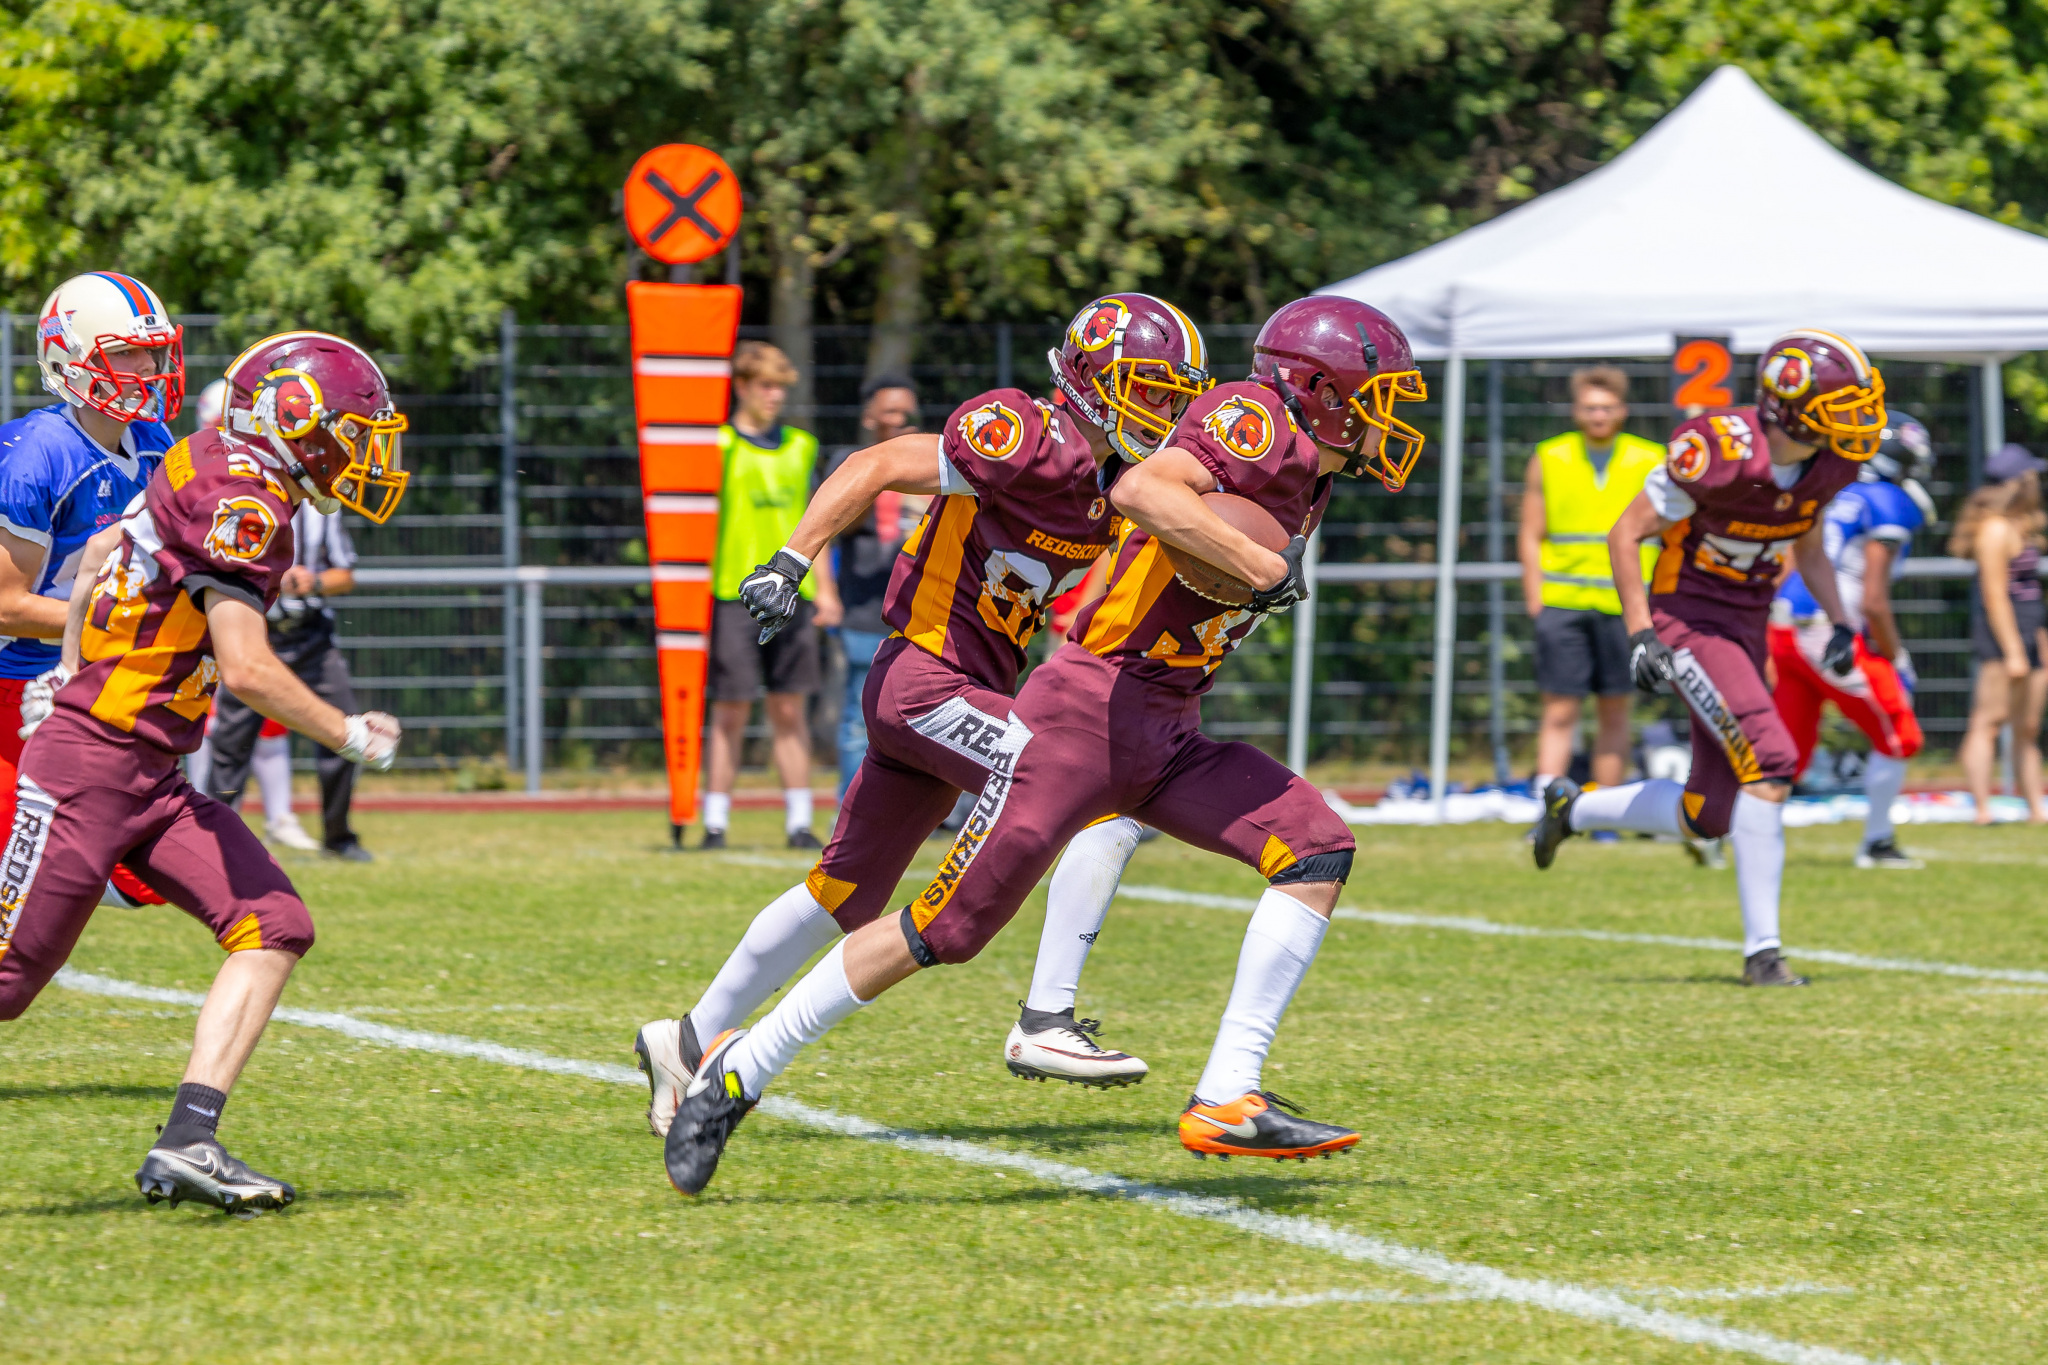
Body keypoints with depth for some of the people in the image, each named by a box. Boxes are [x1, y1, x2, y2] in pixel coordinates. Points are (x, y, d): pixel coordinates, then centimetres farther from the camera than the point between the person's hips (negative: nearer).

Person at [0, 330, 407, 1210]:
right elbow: (246, 666, -24)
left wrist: (71, 668, 32)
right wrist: (349, 736, -11)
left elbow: (99, 552, 25)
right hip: (90, 766, -10)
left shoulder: (210, 471, 11)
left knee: (272, 928, -3)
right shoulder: (242, 495, -18)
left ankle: (187, 1144, -7)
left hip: (150, 776, 10)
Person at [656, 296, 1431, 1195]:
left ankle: (1227, 1101, -10)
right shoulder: (1258, 422, -12)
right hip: (1087, 710, -9)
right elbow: (1140, 490, -30)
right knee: (949, 926, -6)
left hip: (1167, 734, 9)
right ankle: (737, 1074, 7)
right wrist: (1265, 566, -26)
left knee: (1318, 853, -8)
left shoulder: (1305, 486, 16)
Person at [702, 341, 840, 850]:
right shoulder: (718, 446, 0)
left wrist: (825, 589, 15)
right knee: (730, 712, -3)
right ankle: (715, 822, 2)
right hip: (733, 595, -4)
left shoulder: (800, 447, 14)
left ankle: (799, 821, 7)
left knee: (790, 710, 4)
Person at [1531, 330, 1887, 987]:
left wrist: (1838, 621, 5)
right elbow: (1626, 534, -15)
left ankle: (1571, 808, 32)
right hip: (1688, 619, -8)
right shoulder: (1720, 452, -24)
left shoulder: (1827, 465, -2)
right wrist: (1639, 633, -19)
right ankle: (1762, 947, -17)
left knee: (1706, 816, 6)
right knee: (1769, 762, -23)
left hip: (1747, 625, 8)